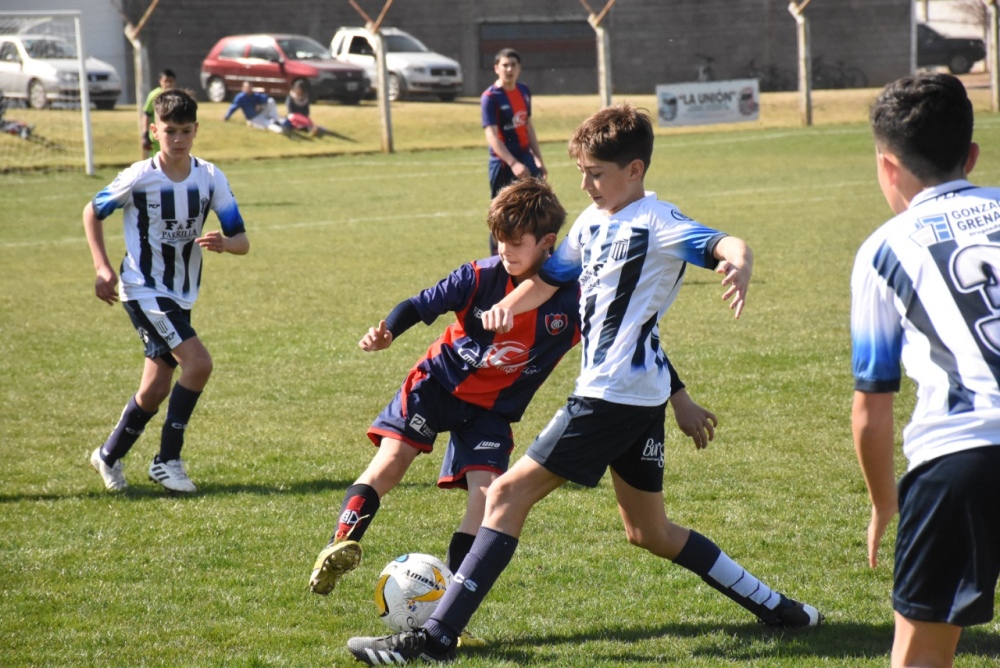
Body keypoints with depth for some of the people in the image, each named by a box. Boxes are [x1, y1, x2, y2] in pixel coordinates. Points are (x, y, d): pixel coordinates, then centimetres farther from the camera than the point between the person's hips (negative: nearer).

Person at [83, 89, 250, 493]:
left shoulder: (210, 178, -5)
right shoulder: (139, 178, -14)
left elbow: (242, 241, -5)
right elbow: (93, 213, 1)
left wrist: (224, 242, -28)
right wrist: (103, 268, -6)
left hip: (181, 296, 5)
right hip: (144, 292, -5)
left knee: (156, 389, 11)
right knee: (198, 363, -21)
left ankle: (109, 456, 33)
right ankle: (168, 460, -10)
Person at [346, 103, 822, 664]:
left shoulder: (655, 223, -13)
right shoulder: (592, 222, 14)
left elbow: (728, 245, -28)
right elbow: (549, 279, 25)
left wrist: (740, 266, -52)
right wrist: (507, 306, 3)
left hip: (615, 396, -10)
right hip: (638, 402, 10)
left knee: (509, 494, -10)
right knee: (649, 531, 19)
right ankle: (773, 607, 25)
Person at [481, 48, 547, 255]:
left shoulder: (524, 91, 7)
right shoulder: (490, 97, -14)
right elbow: (492, 136, -20)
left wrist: (538, 159, 16)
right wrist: (513, 164, -30)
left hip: (525, 159, 7)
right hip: (503, 163, -7)